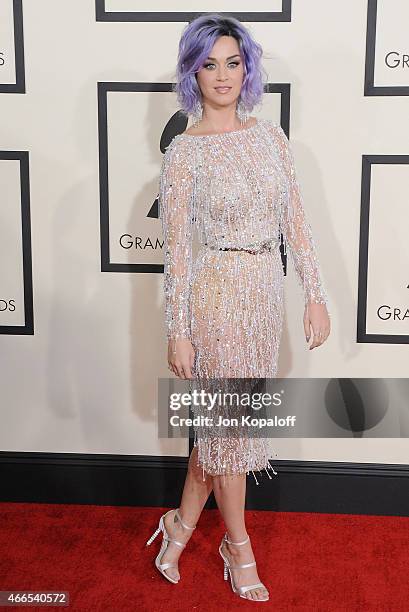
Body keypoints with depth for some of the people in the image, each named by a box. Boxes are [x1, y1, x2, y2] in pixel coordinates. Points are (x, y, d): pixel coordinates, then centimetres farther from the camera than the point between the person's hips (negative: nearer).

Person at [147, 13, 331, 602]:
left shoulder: (270, 134, 6)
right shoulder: (184, 151, -8)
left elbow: (295, 220, 6)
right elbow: (177, 247, -9)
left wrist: (315, 294, 2)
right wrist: (177, 332, -10)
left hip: (267, 289, 5)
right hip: (218, 292, -5)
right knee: (230, 421, 8)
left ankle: (182, 523, 36)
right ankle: (238, 545, 29)